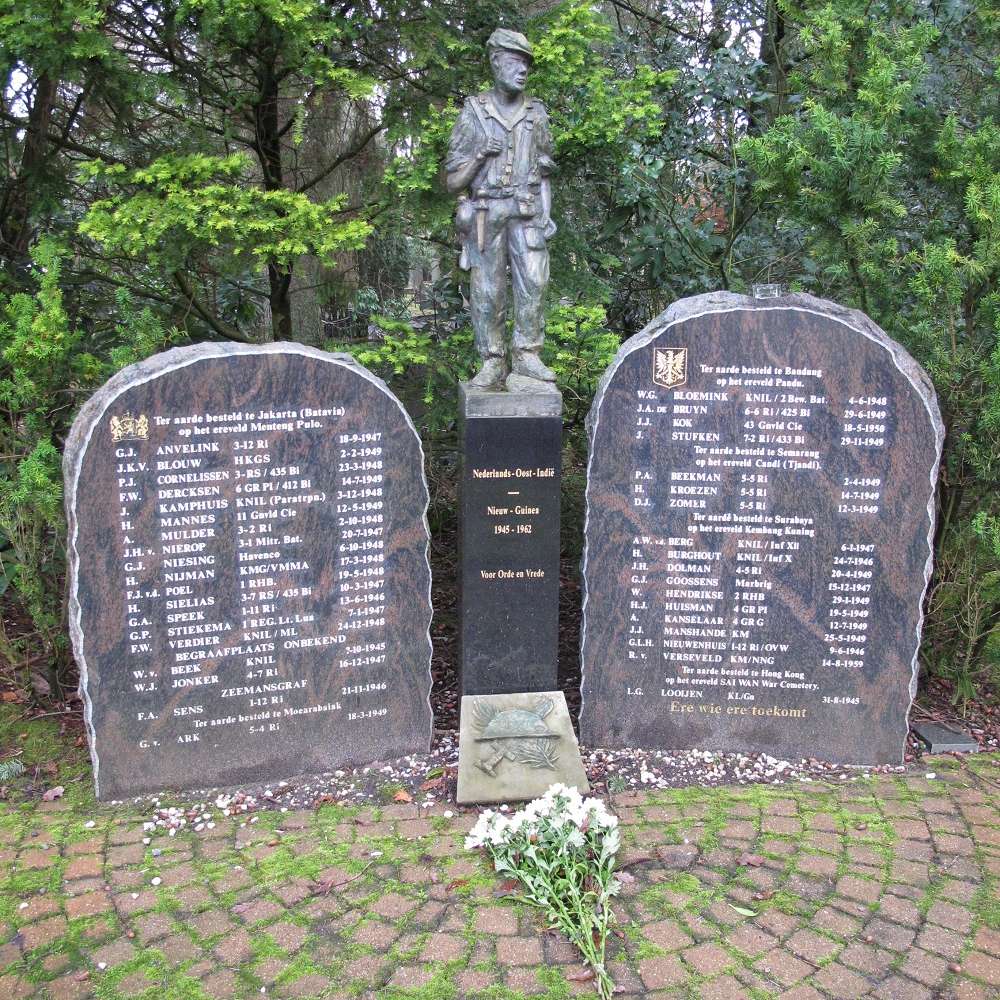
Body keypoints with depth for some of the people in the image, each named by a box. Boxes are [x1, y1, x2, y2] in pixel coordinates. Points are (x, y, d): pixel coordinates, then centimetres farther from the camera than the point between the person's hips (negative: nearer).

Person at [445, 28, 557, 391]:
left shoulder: (536, 113, 9)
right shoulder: (473, 113, 2)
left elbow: (544, 173, 12)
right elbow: (453, 179, 3)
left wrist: (546, 215, 1)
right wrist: (480, 153, -13)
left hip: (527, 215, 2)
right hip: (486, 216, -1)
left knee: (531, 285, -7)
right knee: (487, 292, -1)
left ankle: (526, 358, 2)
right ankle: (493, 364, 7)